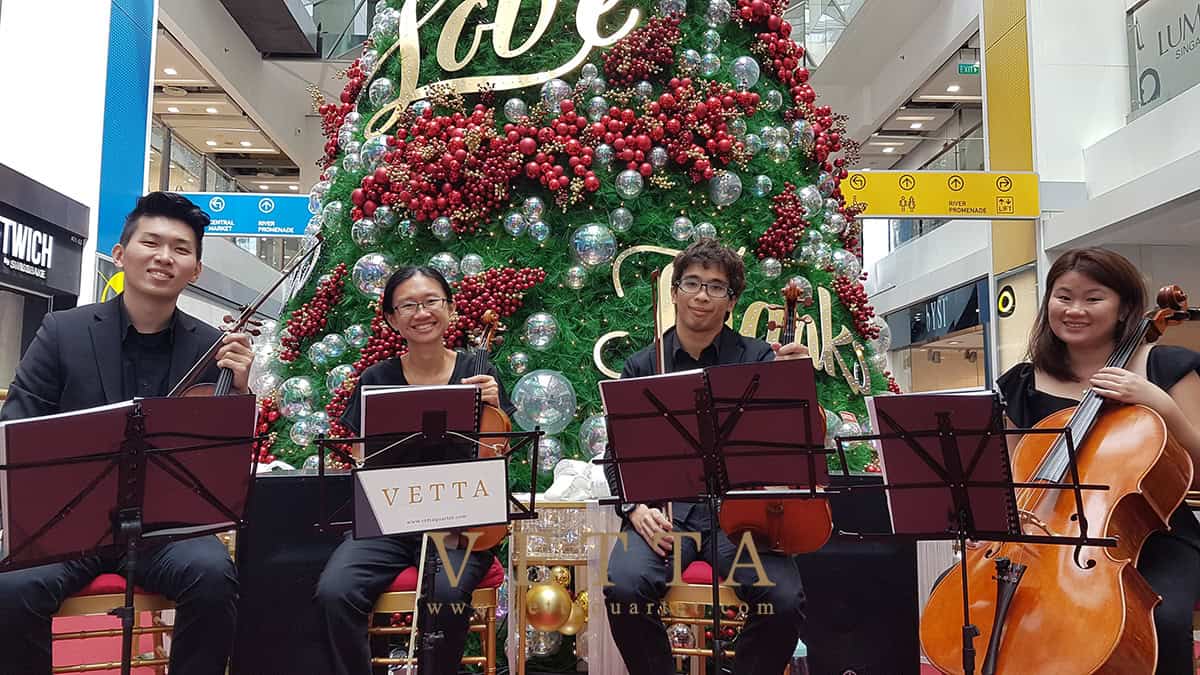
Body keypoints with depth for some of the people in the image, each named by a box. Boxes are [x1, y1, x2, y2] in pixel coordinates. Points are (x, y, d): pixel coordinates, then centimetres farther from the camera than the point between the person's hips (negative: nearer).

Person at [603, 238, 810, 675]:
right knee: (624, 587, -28)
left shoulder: (759, 359, 9)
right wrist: (634, 506, -7)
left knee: (785, 601, -25)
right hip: (663, 511, 1)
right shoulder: (640, 368, 13)